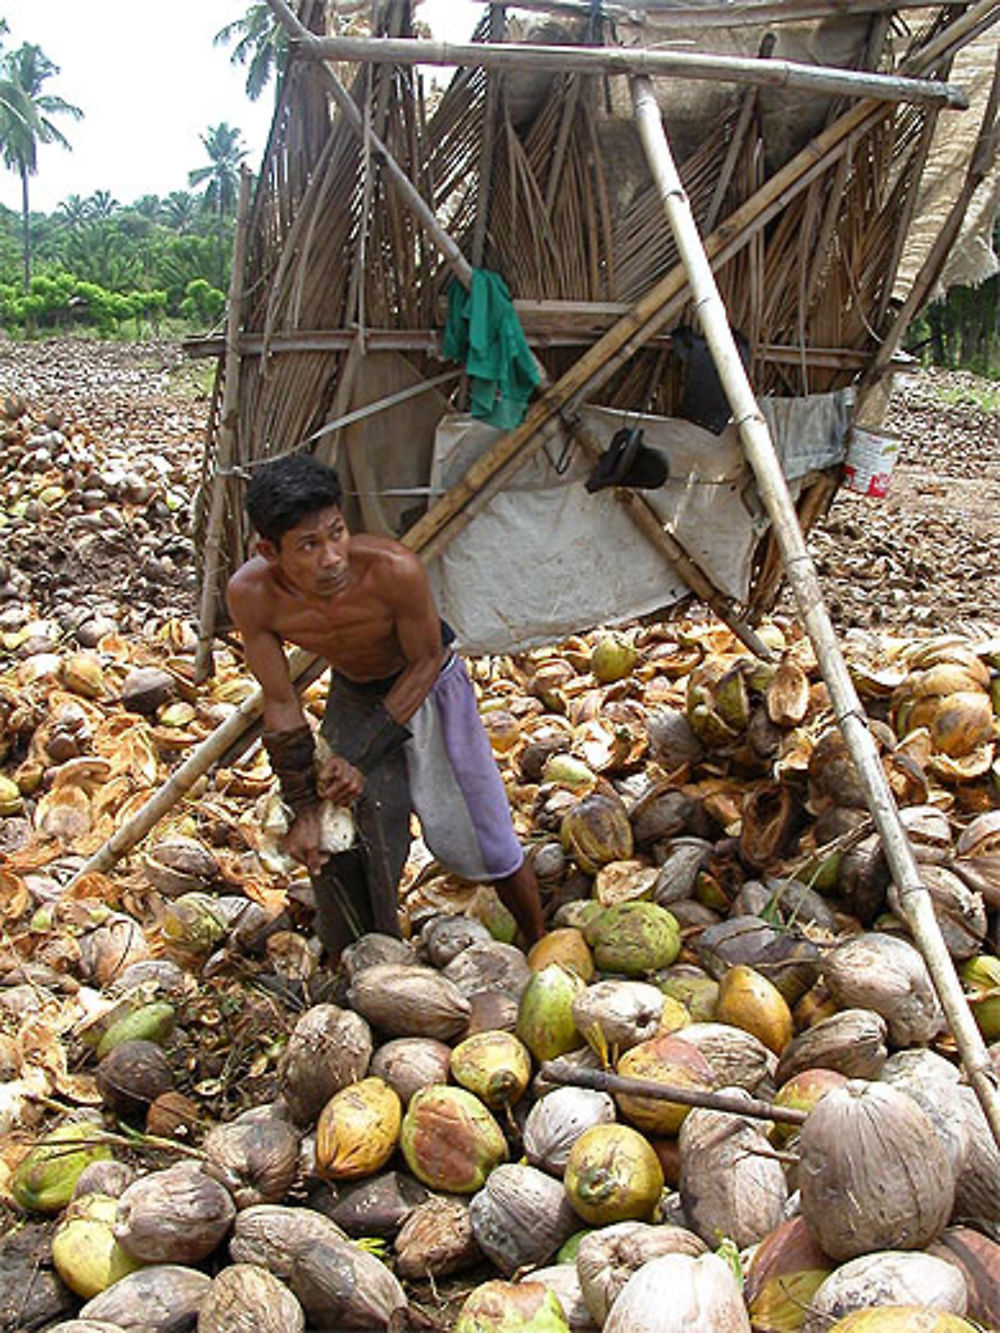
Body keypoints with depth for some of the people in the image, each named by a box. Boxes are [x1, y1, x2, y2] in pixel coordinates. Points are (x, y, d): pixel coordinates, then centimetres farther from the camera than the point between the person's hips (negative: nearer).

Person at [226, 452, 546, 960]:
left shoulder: (393, 569, -40)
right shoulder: (251, 594, -29)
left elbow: (426, 662, -22)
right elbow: (280, 703, -17)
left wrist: (362, 757, -23)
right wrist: (303, 809, -15)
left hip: (427, 685, -2)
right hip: (352, 694, 3)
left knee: (483, 831, 6)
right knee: (333, 837, -3)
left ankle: (540, 946, 30)